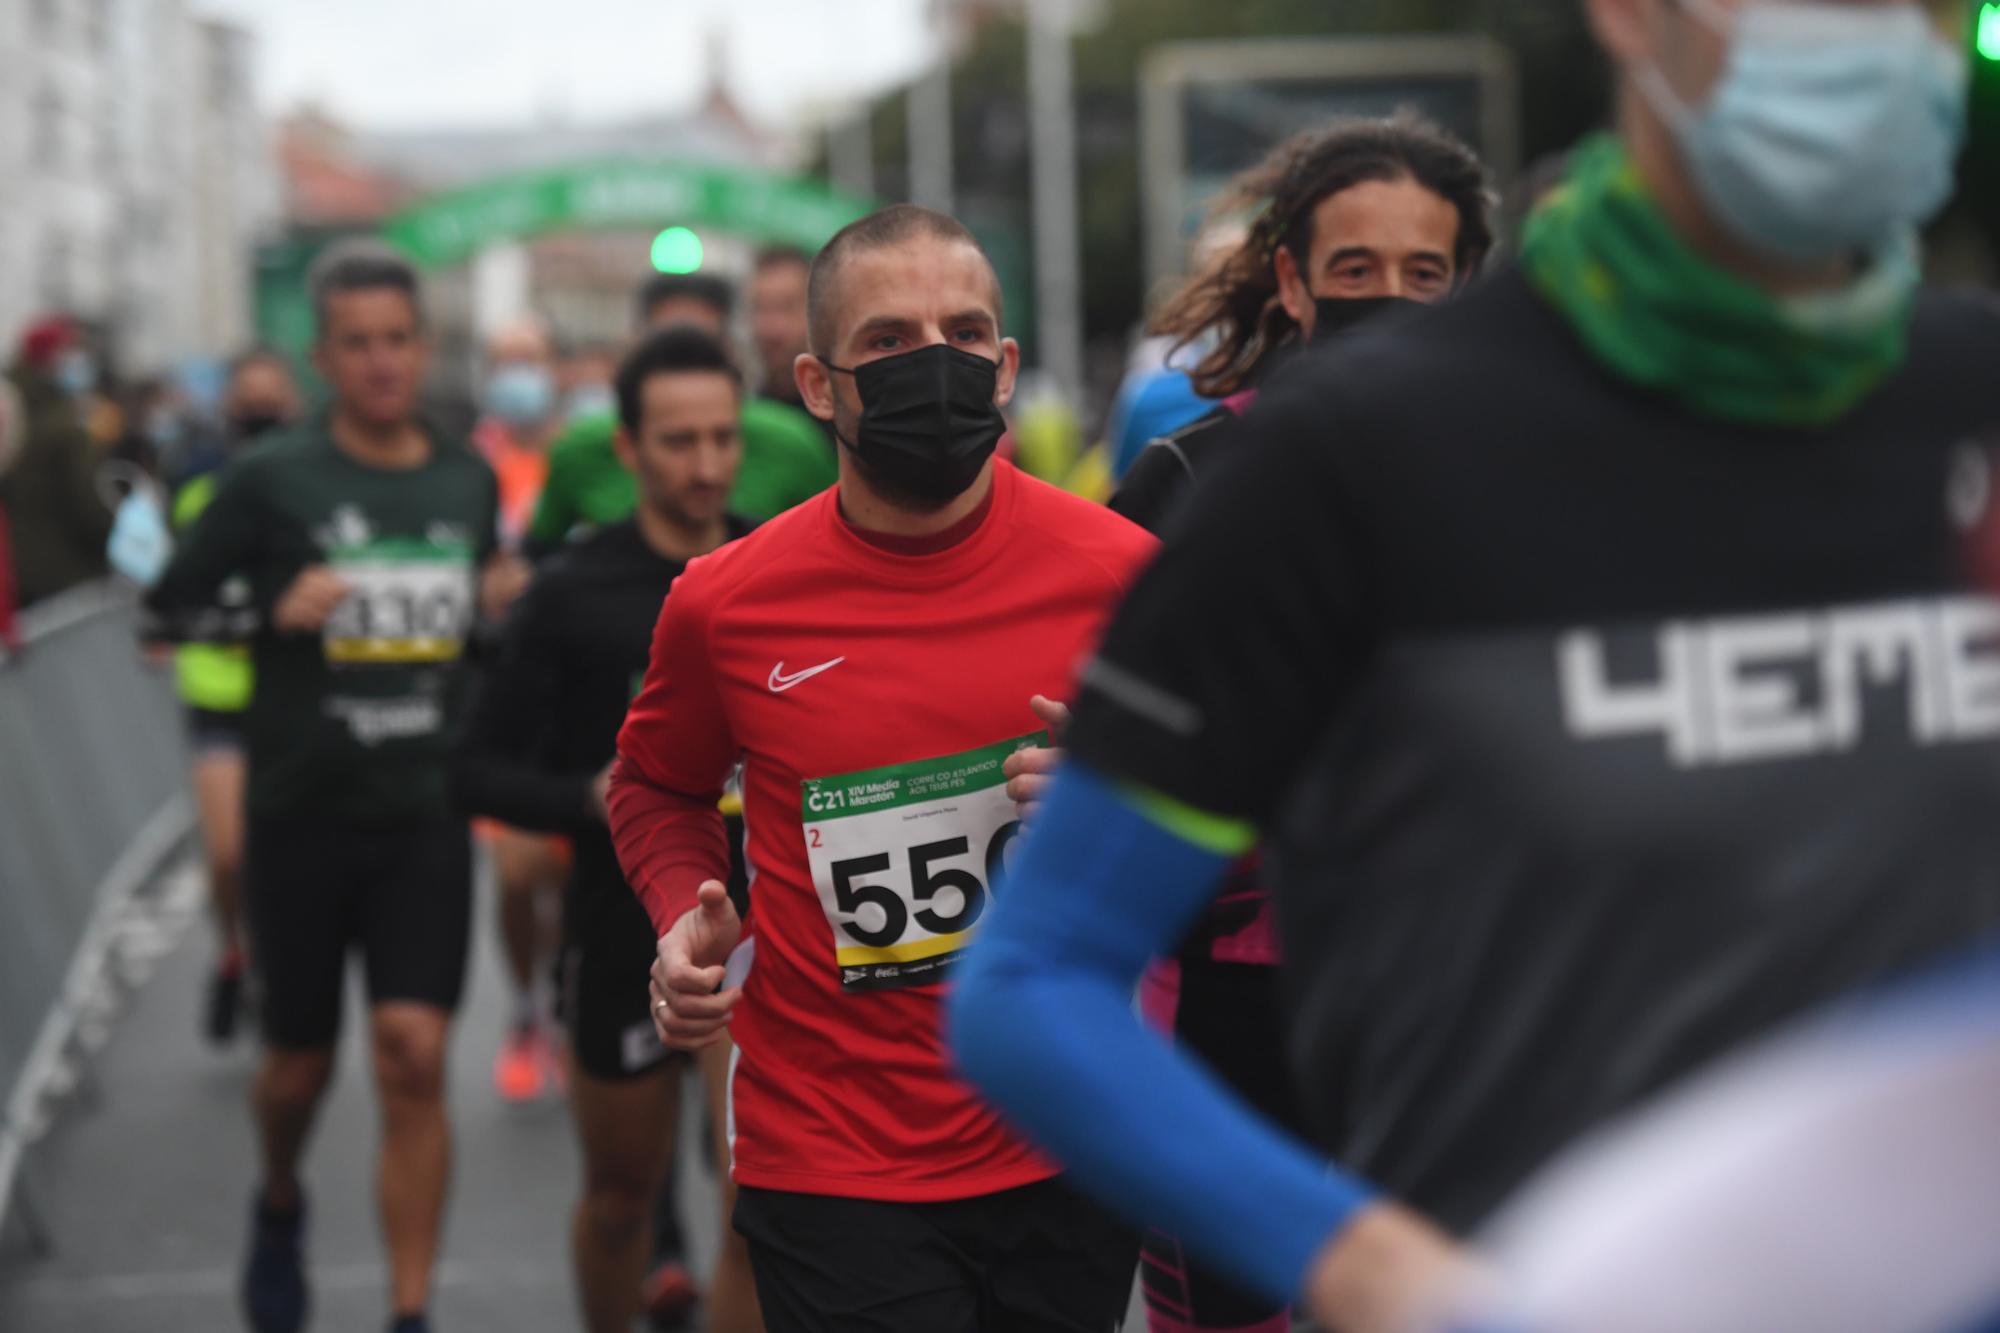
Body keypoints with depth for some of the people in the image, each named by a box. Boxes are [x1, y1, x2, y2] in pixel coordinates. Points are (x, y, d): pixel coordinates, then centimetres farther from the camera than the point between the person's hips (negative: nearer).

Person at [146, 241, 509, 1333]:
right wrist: (274, 613, -19)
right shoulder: (272, 481, -5)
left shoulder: (470, 481, 6)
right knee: (301, 1065, 10)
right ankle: (278, 1207, 44)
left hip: (425, 816, 2)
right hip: (302, 814, -1)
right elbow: (167, 610, -2)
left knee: (415, 1058, -9)